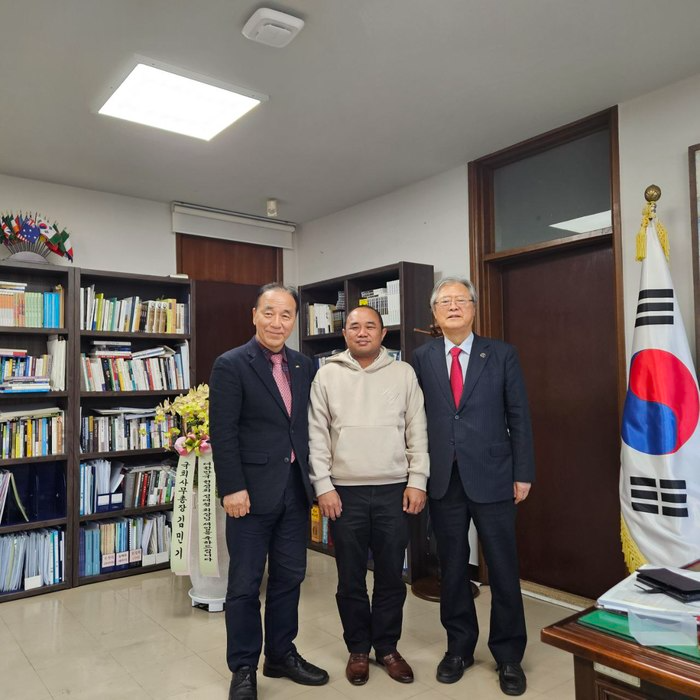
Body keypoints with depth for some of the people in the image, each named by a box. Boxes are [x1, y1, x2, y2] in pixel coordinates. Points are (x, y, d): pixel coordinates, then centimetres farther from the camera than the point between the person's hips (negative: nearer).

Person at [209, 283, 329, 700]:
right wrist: (232, 488, -15)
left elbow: (308, 426, 10)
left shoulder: (305, 366, 8)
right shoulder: (231, 365, -8)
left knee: (289, 577, 16)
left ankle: (282, 654, 34)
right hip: (253, 491, -5)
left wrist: (314, 479, 7)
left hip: (296, 490, 5)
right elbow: (223, 432, -12)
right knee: (245, 583, 8)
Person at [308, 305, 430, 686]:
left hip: (394, 490, 1)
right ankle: (358, 648, 30)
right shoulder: (327, 374, 1)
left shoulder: (403, 373, 3)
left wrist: (417, 481, -3)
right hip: (345, 491, 0)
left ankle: (387, 647, 30)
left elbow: (417, 431, 3)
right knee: (351, 577, 11)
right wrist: (323, 486, -5)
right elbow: (317, 435, 0)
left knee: (391, 575, 11)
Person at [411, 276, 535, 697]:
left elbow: (519, 418, 0)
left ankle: (509, 656, 27)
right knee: (452, 569, 13)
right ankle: (459, 647, 32)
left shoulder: (502, 354, 0)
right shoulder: (422, 358, 3)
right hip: (443, 480, 1)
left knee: (503, 569, 8)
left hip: (491, 477, -1)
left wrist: (523, 474, -3)